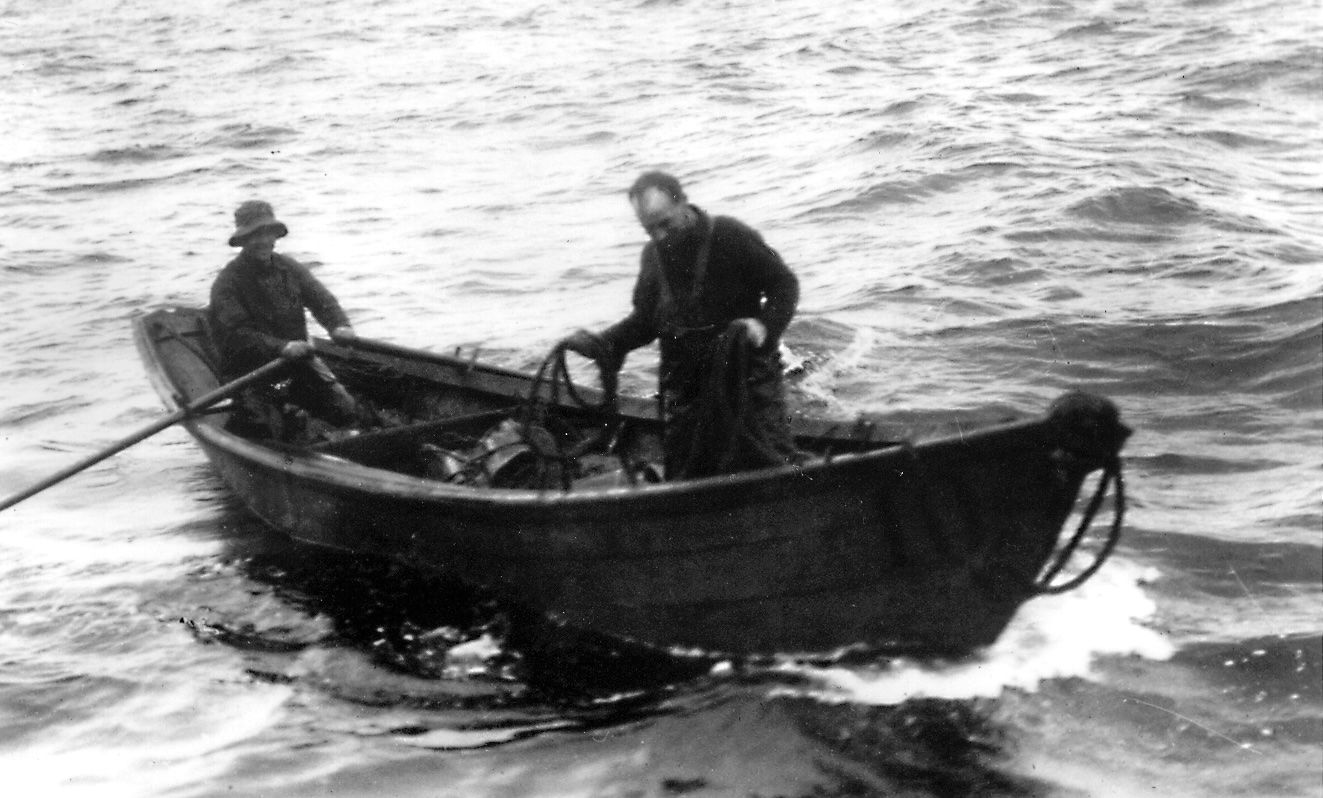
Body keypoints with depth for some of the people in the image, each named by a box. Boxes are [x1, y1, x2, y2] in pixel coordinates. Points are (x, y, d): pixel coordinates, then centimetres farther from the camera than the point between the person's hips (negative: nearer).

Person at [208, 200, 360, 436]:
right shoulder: (227, 283, -10)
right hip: (249, 370, -5)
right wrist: (281, 347, -36)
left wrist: (339, 325, -25)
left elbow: (321, 299, -2)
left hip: (297, 359, 5)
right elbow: (237, 334, -21)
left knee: (347, 412, -7)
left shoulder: (290, 268, 8)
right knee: (283, 428, -25)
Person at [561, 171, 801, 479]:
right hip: (683, 380, 5)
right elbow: (645, 320, 15)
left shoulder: (731, 237, -11)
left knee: (771, 463, -9)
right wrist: (603, 343, -1)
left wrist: (764, 325, -23)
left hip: (746, 370, -5)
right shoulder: (653, 255, 7)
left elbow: (784, 284, -6)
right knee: (684, 474, 5)